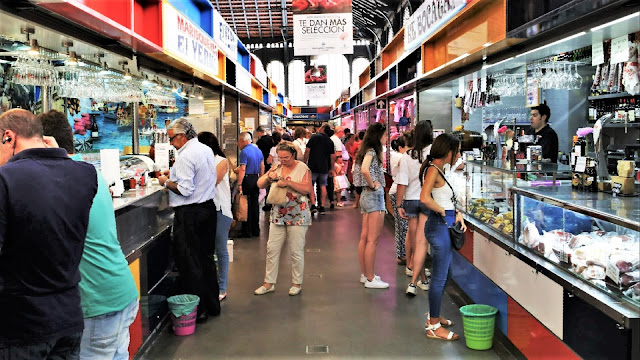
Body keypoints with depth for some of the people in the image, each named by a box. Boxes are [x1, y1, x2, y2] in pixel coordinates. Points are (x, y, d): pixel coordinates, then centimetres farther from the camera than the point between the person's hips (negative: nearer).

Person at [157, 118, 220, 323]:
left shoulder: (186, 156, -18)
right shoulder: (207, 150, 10)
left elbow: (185, 190, -22)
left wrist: (166, 182, -6)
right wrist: (175, 175, 17)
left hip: (189, 214, -9)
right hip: (209, 208, 9)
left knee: (189, 262, 1)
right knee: (206, 258, 16)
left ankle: (199, 310, 7)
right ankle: (212, 304, 25)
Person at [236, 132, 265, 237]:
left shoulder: (244, 152, -13)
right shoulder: (258, 150, 10)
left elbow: (242, 170, -19)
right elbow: (262, 167, 14)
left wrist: (239, 184, -19)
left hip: (247, 180, -7)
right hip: (256, 179, 7)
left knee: (246, 206, -1)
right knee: (255, 204, 13)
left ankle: (247, 231, 3)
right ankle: (256, 230, 18)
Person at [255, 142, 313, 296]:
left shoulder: (302, 168, -4)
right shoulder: (276, 168, 10)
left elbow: (307, 189, -15)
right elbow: (260, 184, 10)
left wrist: (288, 182, -21)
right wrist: (268, 177, -10)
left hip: (297, 216, -5)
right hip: (278, 215, 5)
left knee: (296, 251, 3)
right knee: (272, 249, 5)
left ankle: (296, 283, 17)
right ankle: (269, 283, 15)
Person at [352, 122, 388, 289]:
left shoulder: (367, 151, 13)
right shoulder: (371, 151, -14)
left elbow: (356, 169, 25)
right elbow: (364, 170, -32)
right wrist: (372, 185, -18)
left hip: (366, 196, 10)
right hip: (374, 195, -10)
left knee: (365, 237, 13)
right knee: (373, 239, -6)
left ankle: (365, 274, 21)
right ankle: (370, 279, -1)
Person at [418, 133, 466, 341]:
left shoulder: (438, 169, 13)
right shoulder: (433, 170, -16)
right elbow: (425, 198, -31)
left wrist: (457, 214, 7)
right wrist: (444, 212, -17)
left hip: (445, 226, 10)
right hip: (439, 226, -10)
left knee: (442, 275, 19)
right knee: (440, 277, -2)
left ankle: (433, 317, 33)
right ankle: (434, 327, 8)